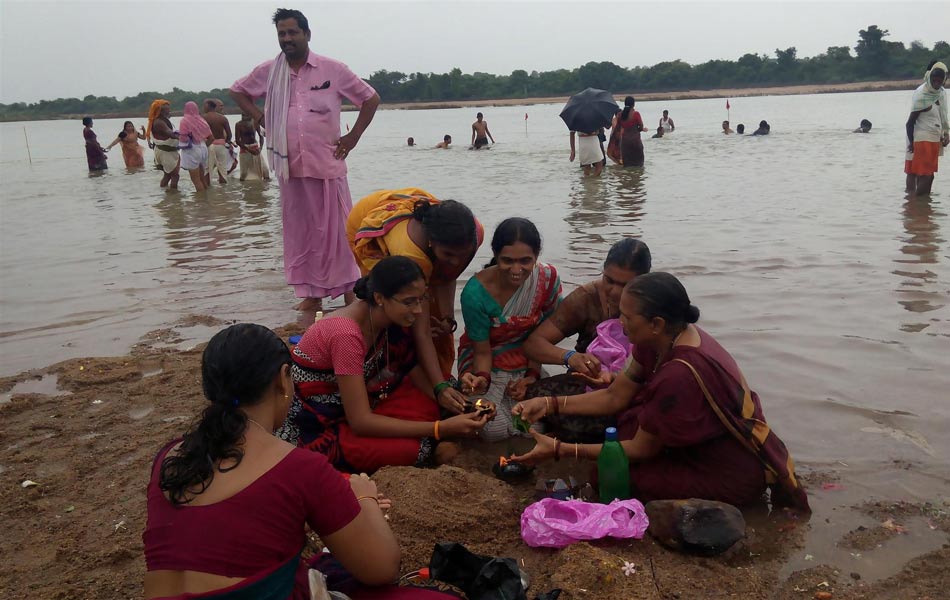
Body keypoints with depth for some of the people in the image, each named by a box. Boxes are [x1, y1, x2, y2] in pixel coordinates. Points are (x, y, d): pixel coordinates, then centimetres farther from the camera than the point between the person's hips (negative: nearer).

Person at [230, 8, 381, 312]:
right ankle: (311, 294, 16)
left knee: (336, 228, -2)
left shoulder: (333, 69, -1)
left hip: (327, 164, -3)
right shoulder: (268, 71, 7)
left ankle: (349, 292, 6)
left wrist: (353, 137, 1)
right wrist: (259, 117, 10)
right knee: (299, 230, 7)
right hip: (290, 165, 3)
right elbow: (238, 90, 24)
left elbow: (371, 98, 5)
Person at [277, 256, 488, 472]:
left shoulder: (389, 317, -7)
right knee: (416, 447, -23)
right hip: (312, 429, -7)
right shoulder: (346, 335, -31)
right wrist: (440, 428, -32)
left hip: (350, 406, 7)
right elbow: (360, 421, -30)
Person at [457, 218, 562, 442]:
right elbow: (482, 351, -14)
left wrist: (532, 375, -12)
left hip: (527, 365, 3)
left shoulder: (548, 279, -16)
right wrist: (482, 379, -34)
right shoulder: (476, 293, -26)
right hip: (488, 366, -3)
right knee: (494, 430, -21)